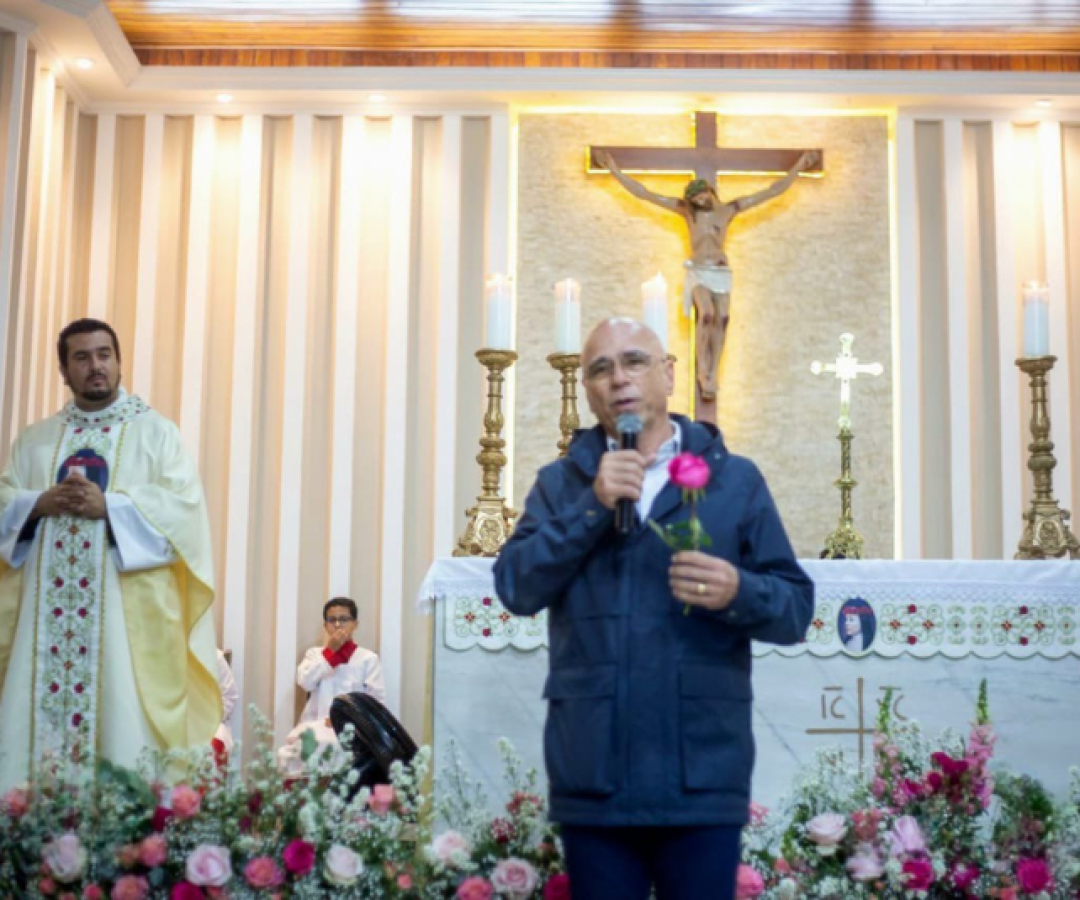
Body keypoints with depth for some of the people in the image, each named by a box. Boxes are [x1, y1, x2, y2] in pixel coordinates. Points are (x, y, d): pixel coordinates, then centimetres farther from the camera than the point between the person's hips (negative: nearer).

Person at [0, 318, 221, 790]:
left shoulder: (156, 432, 7)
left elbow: (183, 504, -5)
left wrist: (108, 506, -15)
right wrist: (40, 503, -10)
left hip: (126, 605, -3)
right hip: (47, 604, 4)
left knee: (122, 713, -8)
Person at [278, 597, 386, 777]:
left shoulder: (368, 658, 8)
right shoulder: (315, 653, 16)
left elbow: (377, 701, 0)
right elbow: (305, 681, -5)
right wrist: (330, 651, -4)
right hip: (314, 727, 2)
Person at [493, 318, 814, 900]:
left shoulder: (736, 480, 7)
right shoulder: (560, 482, 10)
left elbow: (796, 608, 4)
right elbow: (516, 588, -4)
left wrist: (739, 592, -17)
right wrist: (592, 505, -13)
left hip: (703, 780, -1)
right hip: (592, 781, 1)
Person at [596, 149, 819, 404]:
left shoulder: (729, 209, 7)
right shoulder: (685, 209, 5)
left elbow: (772, 191, 9)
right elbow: (643, 193, 3)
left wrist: (797, 167, 5)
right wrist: (614, 171, -1)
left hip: (721, 271, 2)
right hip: (698, 271, -2)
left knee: (721, 319, -11)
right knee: (707, 314, -24)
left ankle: (712, 375, -7)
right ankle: (703, 371, -18)